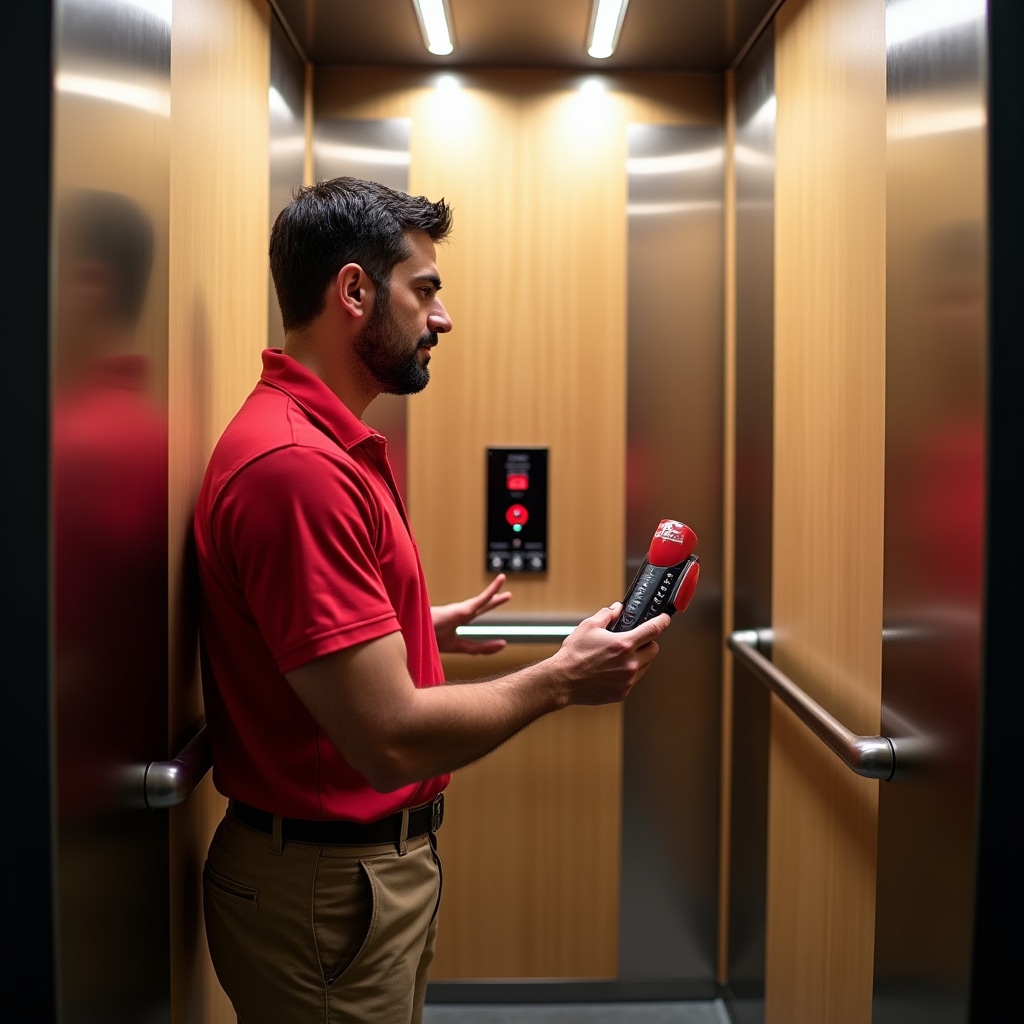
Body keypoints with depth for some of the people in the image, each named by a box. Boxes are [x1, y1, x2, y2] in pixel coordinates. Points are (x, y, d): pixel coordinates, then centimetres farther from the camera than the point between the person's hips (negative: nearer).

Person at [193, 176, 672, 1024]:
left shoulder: (324, 440, 7)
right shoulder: (297, 465, -27)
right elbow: (391, 739, -28)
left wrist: (424, 627, 17)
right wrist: (560, 680, -16)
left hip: (380, 856, 9)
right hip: (329, 891, -9)